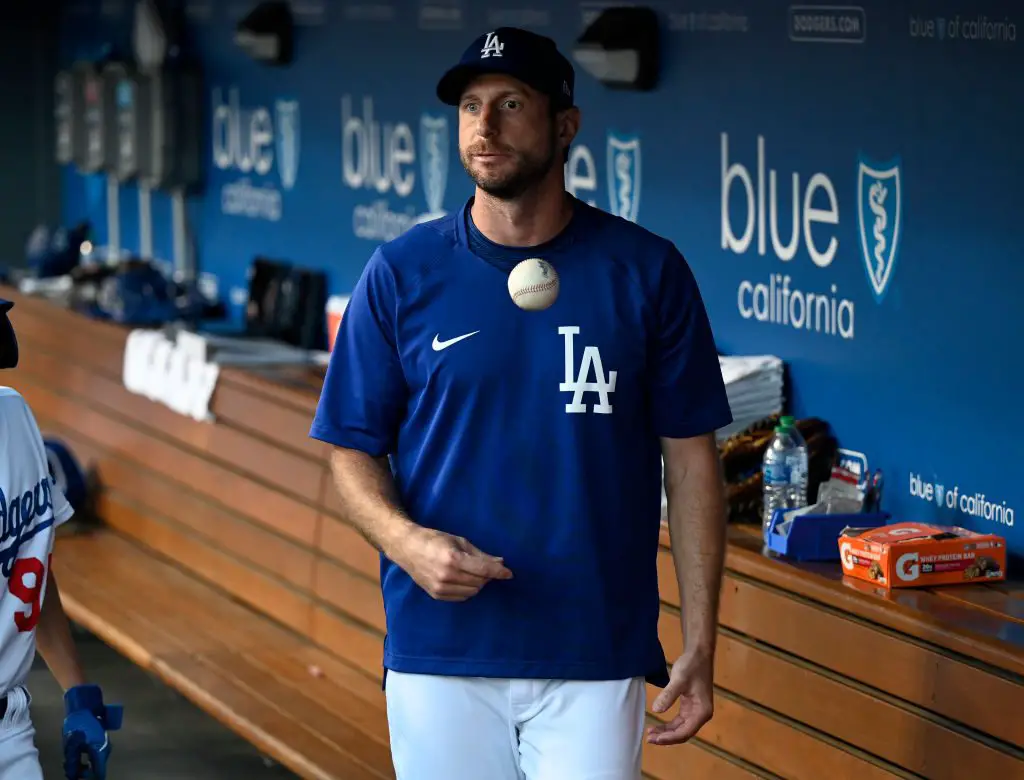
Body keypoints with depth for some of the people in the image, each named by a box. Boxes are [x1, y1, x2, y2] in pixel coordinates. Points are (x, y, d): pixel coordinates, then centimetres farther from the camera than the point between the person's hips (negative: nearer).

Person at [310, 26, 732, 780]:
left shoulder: (646, 272, 0)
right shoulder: (402, 273, 1)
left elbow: (691, 457, 2)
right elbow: (354, 450, 5)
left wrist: (700, 644, -3)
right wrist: (406, 541, -16)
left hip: (596, 660, -1)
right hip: (438, 655, 1)